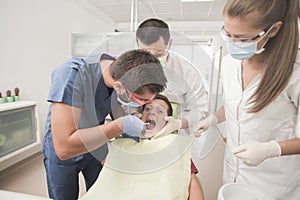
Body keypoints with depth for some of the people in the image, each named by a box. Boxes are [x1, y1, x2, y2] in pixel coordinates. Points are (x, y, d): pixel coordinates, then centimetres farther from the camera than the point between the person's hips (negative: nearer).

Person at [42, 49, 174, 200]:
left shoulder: (124, 73, -20)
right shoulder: (72, 74, -37)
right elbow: (63, 147, -40)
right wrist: (120, 126, -40)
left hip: (95, 144, 4)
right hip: (60, 148, -3)